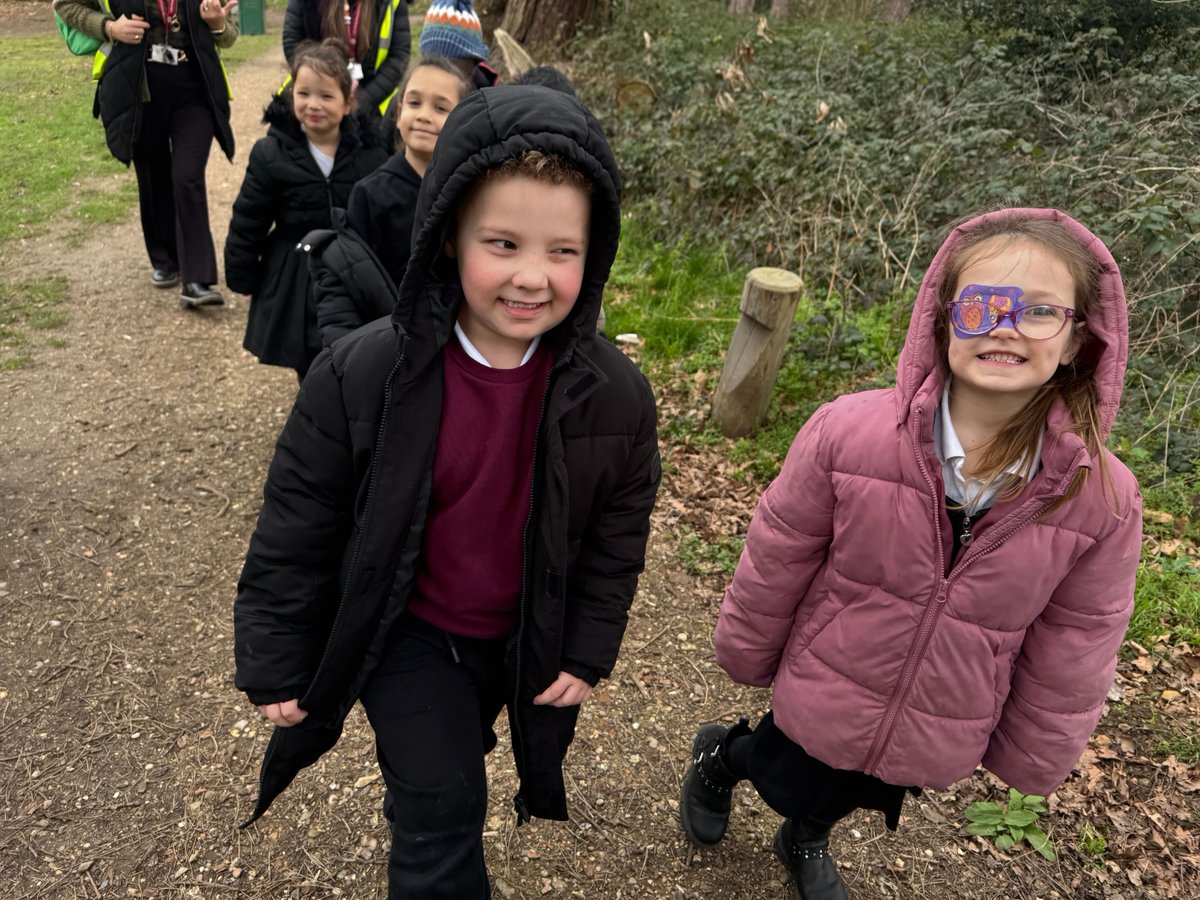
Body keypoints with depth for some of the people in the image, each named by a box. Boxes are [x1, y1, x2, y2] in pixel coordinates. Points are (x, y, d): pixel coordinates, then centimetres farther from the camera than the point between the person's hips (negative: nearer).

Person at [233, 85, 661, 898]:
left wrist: (588, 653, -2)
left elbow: (616, 538, -6)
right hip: (403, 629, -3)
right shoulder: (361, 375, -26)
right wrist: (276, 664, -7)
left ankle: (414, 811, 64)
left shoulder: (615, 394, -21)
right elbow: (297, 532, -15)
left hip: (519, 641, 3)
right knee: (447, 809, -4)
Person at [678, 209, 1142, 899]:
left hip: (937, 747, 3)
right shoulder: (846, 432, -27)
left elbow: (1074, 649, -7)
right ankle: (721, 753, 57)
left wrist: (1031, 758, 4)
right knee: (787, 783, 24)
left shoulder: (1106, 501, -21)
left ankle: (807, 839, 64)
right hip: (823, 703, -2)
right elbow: (777, 558, -13)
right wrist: (747, 655, 0)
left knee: (844, 800, 30)